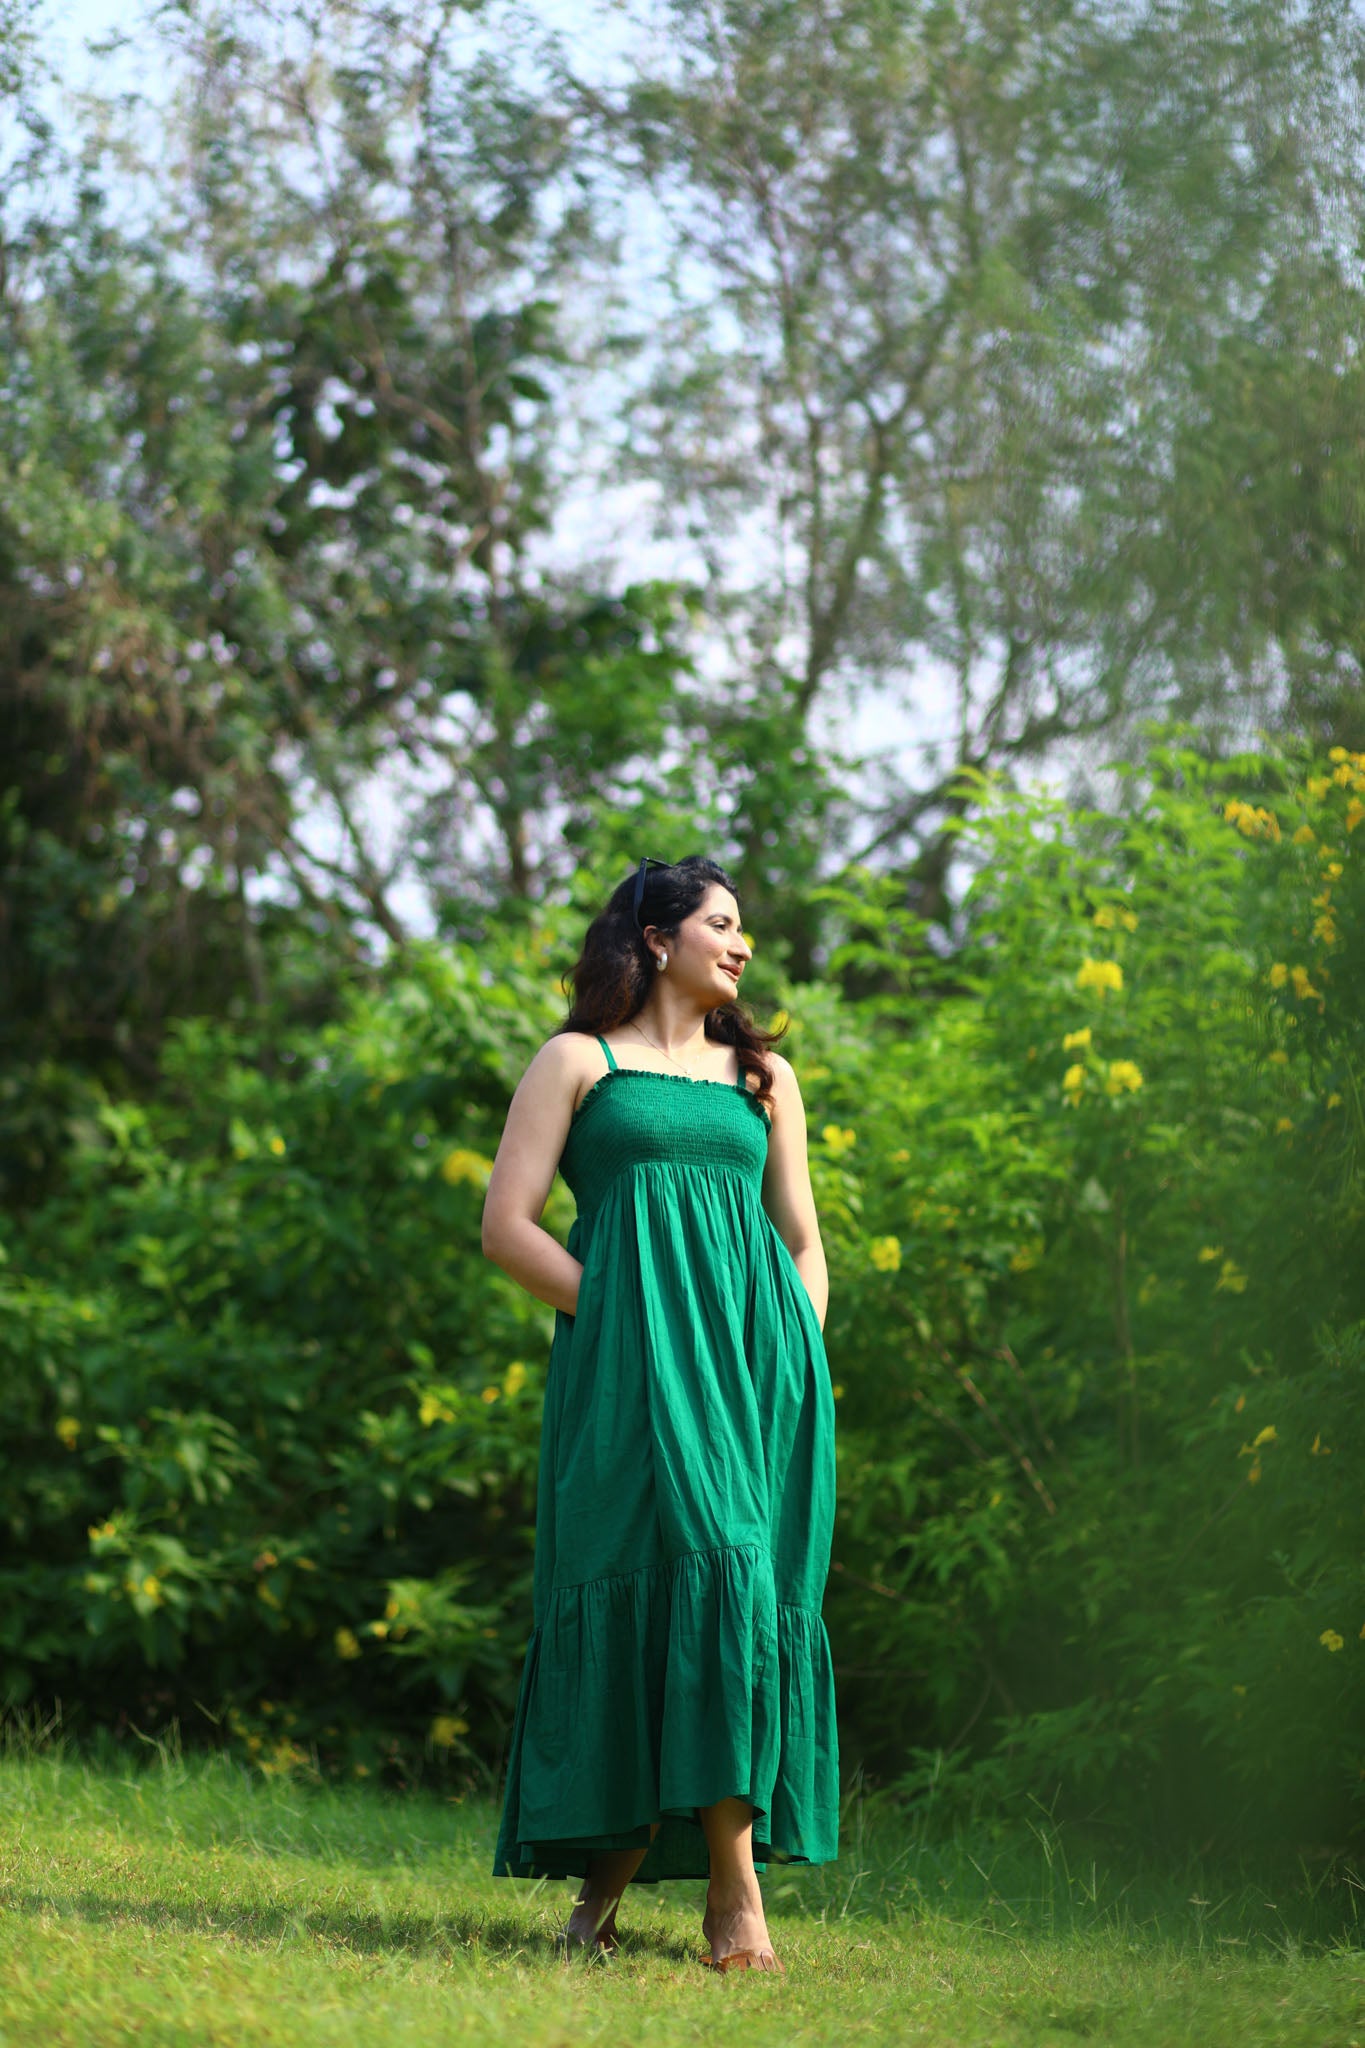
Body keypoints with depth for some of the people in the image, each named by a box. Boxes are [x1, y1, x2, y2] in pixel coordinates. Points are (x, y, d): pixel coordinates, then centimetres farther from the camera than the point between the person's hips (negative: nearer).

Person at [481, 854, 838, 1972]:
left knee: (740, 1581, -9)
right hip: (629, 1373, -4)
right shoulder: (578, 1061, 11)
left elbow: (804, 1240, 22)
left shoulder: (765, 1075, 23)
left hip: (756, 1368, 4)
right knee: (648, 1577, -16)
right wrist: (627, 1314, -5)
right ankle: (733, 1884, -11)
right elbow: (508, 1224, 3)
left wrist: (797, 1357, 6)